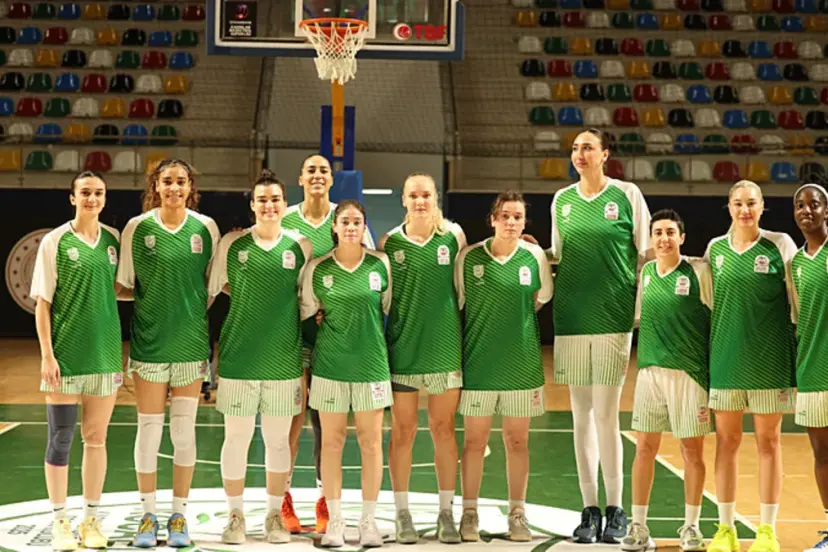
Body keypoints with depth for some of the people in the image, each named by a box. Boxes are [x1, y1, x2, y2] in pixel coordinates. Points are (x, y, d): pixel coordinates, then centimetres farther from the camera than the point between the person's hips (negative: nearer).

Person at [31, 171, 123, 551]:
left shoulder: (114, 239, 5)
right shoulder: (55, 241, -4)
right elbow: (42, 302, -4)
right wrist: (47, 354, -11)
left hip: (105, 351, 3)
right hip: (66, 352, -3)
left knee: (96, 438, 9)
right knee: (61, 438, 1)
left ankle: (91, 520, 19)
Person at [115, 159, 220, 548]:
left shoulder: (206, 228, 1)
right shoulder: (137, 228, -2)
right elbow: (124, 286, 3)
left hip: (191, 340, 1)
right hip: (149, 340, -1)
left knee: (184, 430, 6)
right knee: (149, 429, 3)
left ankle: (179, 516, 17)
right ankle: (148, 516, 15)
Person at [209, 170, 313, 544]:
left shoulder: (300, 247, 2)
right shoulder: (232, 244, -1)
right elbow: (210, 288, 7)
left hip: (284, 359, 1)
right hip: (238, 357, -1)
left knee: (278, 439, 8)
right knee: (236, 438, 4)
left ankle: (275, 516, 21)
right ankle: (235, 517, 16)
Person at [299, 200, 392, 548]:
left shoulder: (380, 264, 1)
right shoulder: (317, 269, 0)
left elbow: (391, 310, 10)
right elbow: (307, 316, 9)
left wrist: (371, 334, 8)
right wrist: (327, 337, 3)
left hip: (372, 362, 0)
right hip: (330, 363, 0)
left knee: (371, 441, 2)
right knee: (331, 440, 3)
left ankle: (368, 521, 11)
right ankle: (335, 521, 11)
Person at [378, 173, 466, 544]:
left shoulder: (453, 235, 0)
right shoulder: (390, 242, -1)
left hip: (445, 344, 1)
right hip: (403, 346, 0)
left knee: (443, 429, 7)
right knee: (403, 431, 4)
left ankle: (446, 512, 15)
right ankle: (402, 514, 13)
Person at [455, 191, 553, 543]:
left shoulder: (535, 256, -2)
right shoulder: (469, 257, -5)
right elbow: (456, 303, 5)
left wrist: (515, 316, 11)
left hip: (521, 361, 1)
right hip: (478, 359, -1)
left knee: (517, 440, 7)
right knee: (474, 439, 4)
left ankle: (517, 515, 16)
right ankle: (469, 514, 13)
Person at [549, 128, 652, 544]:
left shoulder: (627, 195, -1)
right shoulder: (562, 200, 10)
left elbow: (646, 253, 1)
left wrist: (643, 313, -2)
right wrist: (546, 293, 13)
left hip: (613, 318, -4)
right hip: (571, 318, 4)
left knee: (606, 415, -6)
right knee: (581, 416, 6)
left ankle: (615, 510, 6)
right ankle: (589, 510, 14)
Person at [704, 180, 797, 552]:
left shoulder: (780, 245, -2)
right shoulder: (715, 249, 6)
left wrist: (800, 351, -1)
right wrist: (707, 352, 11)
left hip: (769, 357, -2)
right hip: (726, 355, 2)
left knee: (768, 440, 5)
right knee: (726, 439, 6)